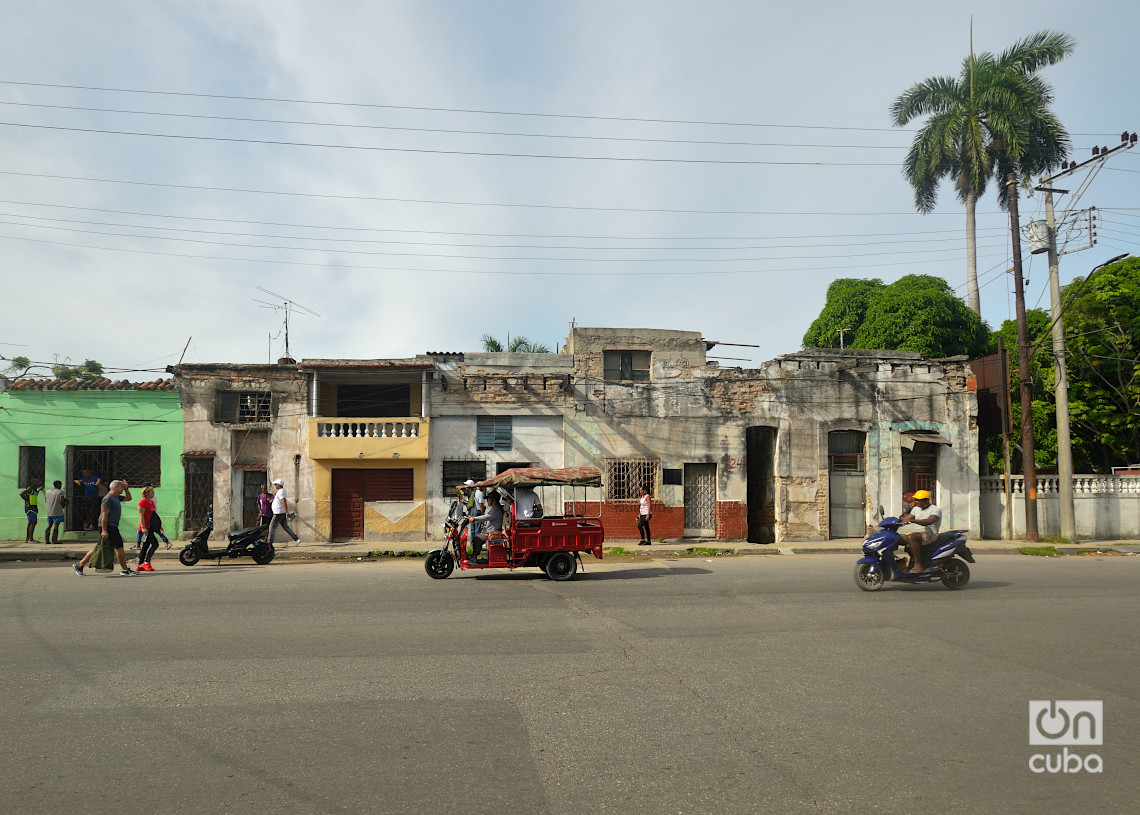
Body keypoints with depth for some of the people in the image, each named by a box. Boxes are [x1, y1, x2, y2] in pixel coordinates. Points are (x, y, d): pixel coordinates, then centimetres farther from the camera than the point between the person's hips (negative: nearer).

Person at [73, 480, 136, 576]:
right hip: (108, 527, -10)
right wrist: (104, 530, -23)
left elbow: (128, 498, 33)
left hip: (112, 527, 10)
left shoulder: (116, 497, 16)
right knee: (119, 547, -7)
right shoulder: (108, 498, -13)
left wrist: (126, 488, 16)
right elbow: (104, 515, -18)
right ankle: (125, 570, -3)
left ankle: (79, 565, 16)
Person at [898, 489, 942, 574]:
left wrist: (912, 520, -39)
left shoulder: (936, 510, -8)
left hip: (929, 534, -9)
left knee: (911, 537, -37)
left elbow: (929, 521, -28)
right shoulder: (916, 509, 18)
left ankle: (918, 565, -33)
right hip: (916, 533, 9)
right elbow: (905, 520, 16)